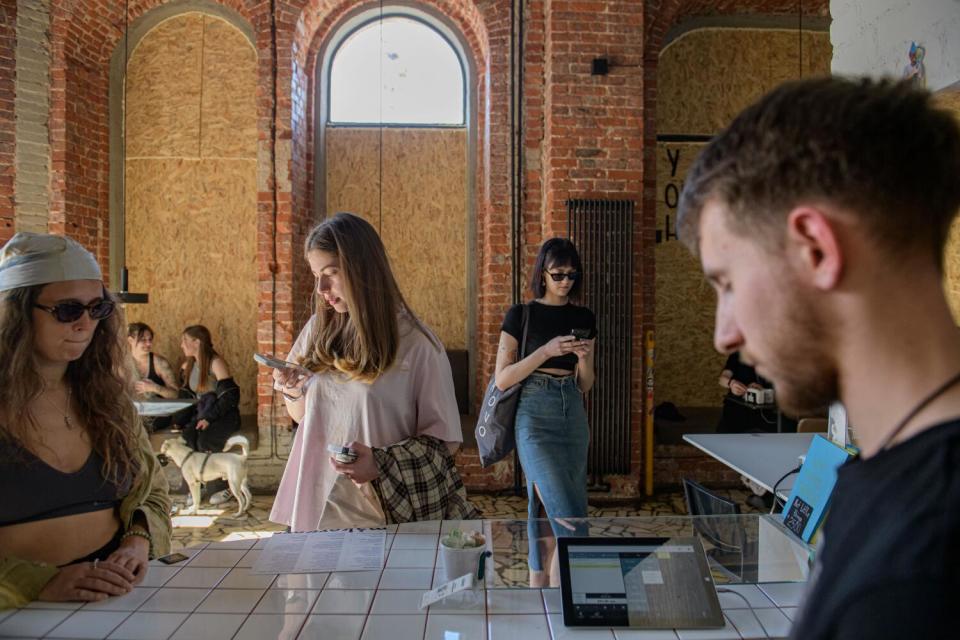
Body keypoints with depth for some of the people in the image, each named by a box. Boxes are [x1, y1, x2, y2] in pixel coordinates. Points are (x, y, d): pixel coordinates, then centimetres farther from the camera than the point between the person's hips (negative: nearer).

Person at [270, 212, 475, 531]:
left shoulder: (415, 344, -14)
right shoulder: (318, 331, 1)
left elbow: (443, 439, -9)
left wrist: (382, 464, -23)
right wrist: (294, 393, -8)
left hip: (382, 514, -4)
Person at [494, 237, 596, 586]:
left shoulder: (584, 318, 12)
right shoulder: (521, 315, -1)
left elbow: (585, 385, 15)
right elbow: (502, 379, -6)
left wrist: (584, 357, -6)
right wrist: (546, 351, -15)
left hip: (573, 416, 5)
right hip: (536, 416, -5)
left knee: (546, 514, 9)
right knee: (569, 518, -15)